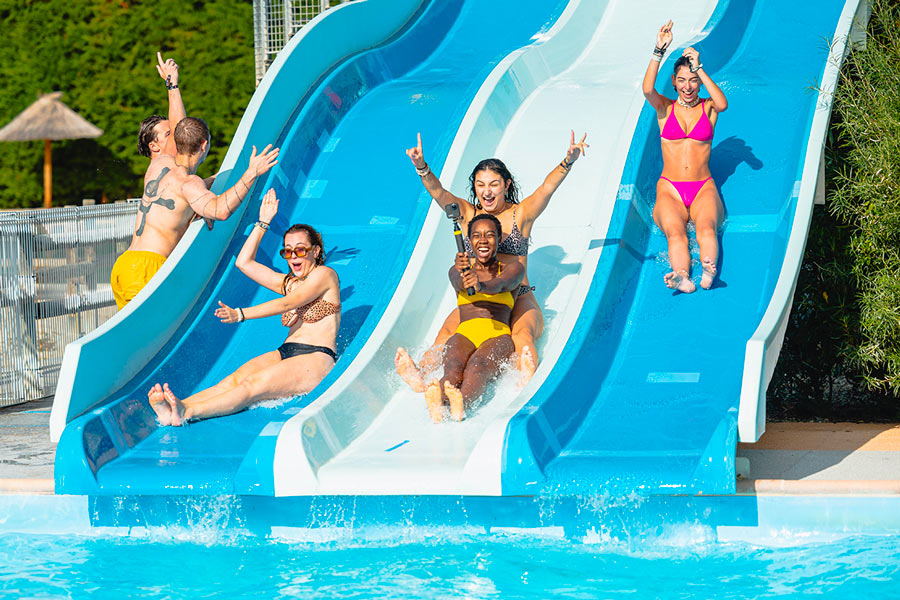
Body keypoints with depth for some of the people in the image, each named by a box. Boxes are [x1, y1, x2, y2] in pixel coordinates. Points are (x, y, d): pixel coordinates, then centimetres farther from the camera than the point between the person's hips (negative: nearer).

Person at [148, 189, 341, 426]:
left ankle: (185, 414, -58)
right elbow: (243, 262, 29)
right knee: (235, 380, -25)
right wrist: (263, 223, 25)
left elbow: (287, 304, -11)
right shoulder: (288, 282, 26)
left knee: (253, 386, -33)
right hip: (285, 352, 7)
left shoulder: (324, 274, 2)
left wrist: (240, 315, -17)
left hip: (316, 359, -7)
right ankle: (179, 406, -54)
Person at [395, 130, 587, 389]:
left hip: (518, 298, -2)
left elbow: (548, 187, -9)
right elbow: (438, 192, -4)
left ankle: (525, 378, -61)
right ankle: (419, 374, -49)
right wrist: (422, 168, -25)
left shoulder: (521, 214, 6)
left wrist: (568, 162, -28)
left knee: (522, 333, -34)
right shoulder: (467, 213, 11)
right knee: (447, 332, -26)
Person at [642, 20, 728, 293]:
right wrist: (659, 51, -21)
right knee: (675, 232, -31)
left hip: (703, 189, 0)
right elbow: (647, 89, -12)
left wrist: (698, 68, -15)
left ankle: (708, 270, -59)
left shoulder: (708, 108, 10)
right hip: (670, 189, 0)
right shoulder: (665, 108, 10)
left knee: (706, 227, -32)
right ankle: (682, 277, -56)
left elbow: (723, 104, -15)